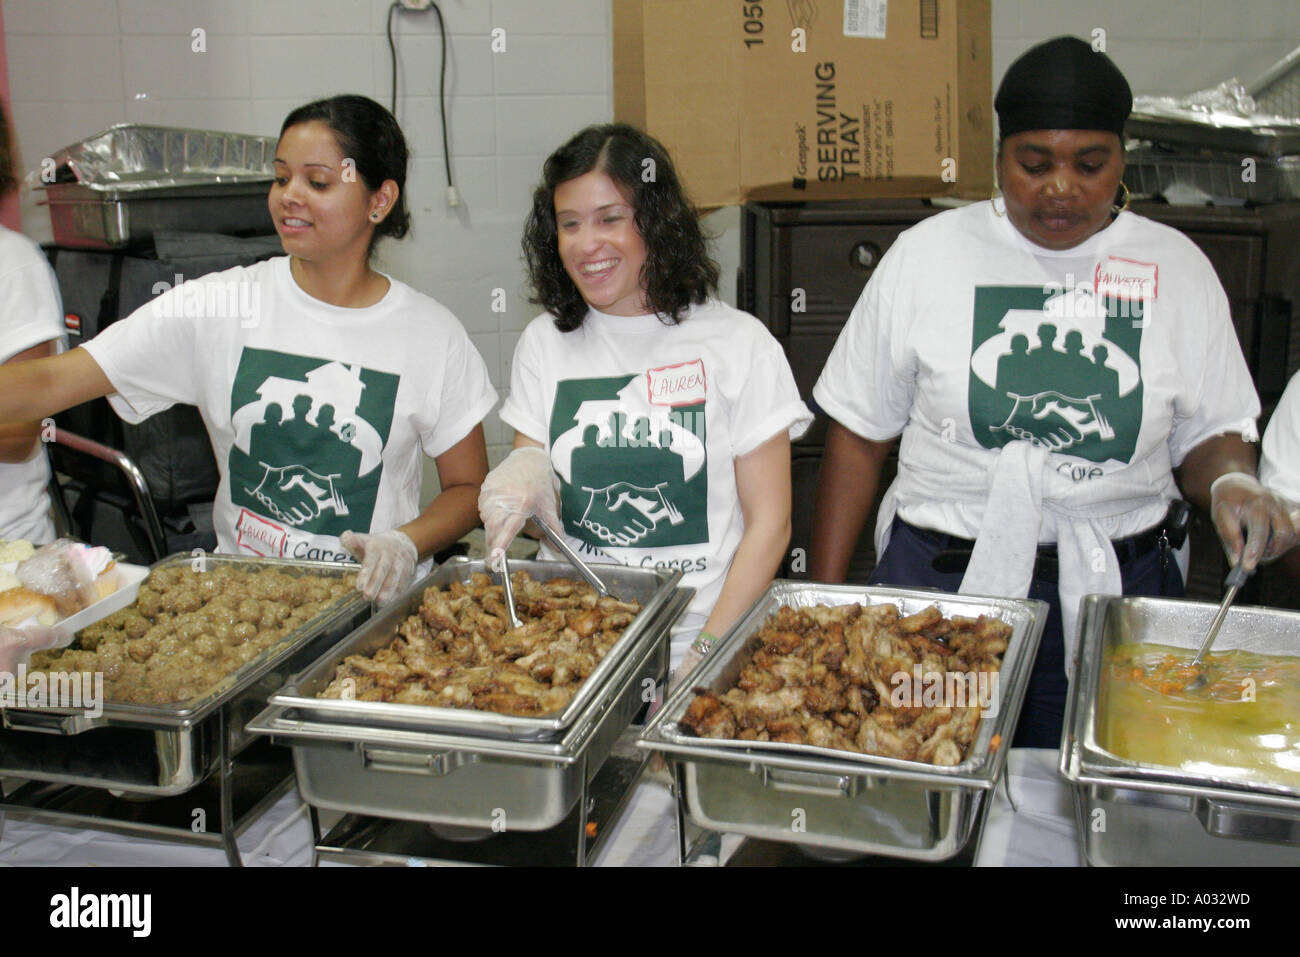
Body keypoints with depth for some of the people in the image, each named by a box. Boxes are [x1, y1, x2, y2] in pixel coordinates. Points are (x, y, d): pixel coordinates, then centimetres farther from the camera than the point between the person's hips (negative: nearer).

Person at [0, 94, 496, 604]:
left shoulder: (432, 334, 2)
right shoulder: (212, 305, 4)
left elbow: (469, 486, 10)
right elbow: (50, 383, -1)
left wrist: (404, 544, -10)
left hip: (370, 600, -1)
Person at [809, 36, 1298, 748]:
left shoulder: (1176, 267, 5)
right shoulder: (925, 254, 0)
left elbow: (1207, 434, 10)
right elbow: (858, 437, 3)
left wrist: (1231, 480, -14)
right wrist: (822, 604, 0)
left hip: (1117, 589, 1)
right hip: (939, 578, -1)